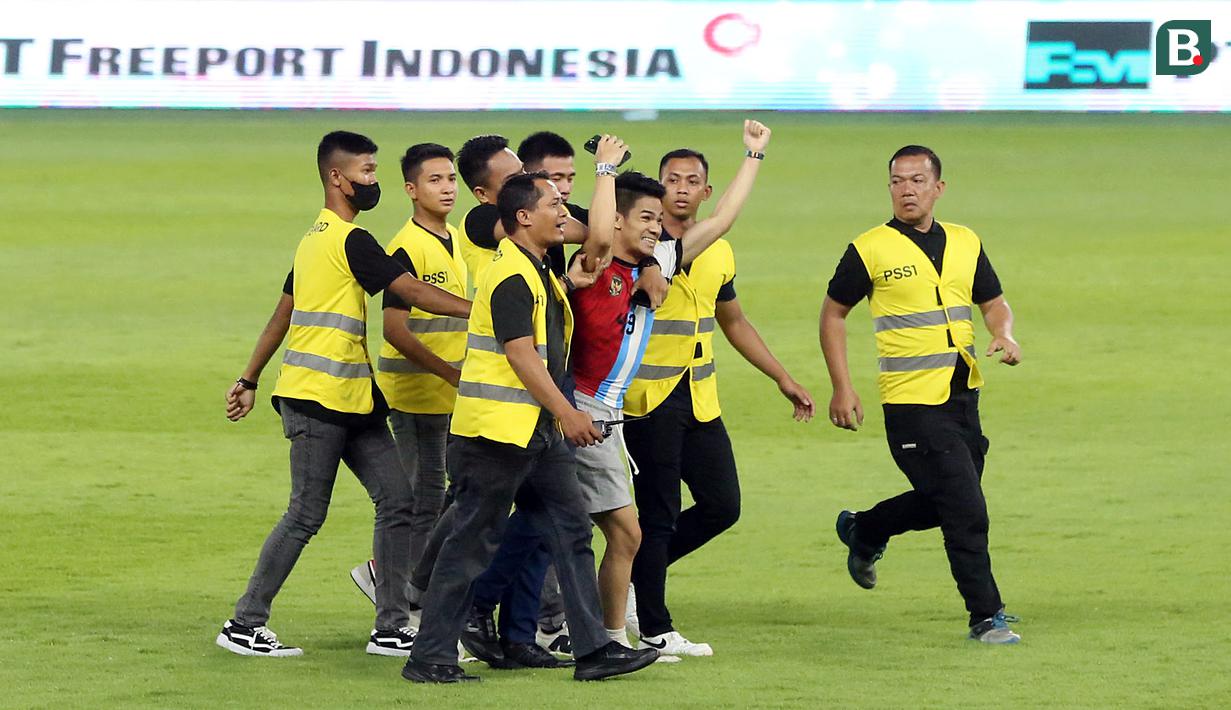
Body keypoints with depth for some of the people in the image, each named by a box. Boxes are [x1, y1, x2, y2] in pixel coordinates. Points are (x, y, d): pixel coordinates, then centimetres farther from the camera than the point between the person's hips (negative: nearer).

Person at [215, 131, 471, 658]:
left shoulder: (317, 238, 16)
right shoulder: (350, 241, -14)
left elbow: (282, 315, 21)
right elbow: (413, 293, -18)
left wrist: (249, 381, 25)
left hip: (353, 404, 9)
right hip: (317, 401, -9)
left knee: (397, 501, 3)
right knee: (306, 516, -3)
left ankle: (390, 629, 5)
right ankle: (244, 625, 5)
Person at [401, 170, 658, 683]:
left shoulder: (538, 272, 14)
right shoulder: (511, 276, -16)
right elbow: (521, 355, -21)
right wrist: (567, 413, -21)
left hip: (538, 433, 10)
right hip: (495, 433, -10)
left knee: (571, 532, 6)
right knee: (471, 544, -4)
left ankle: (593, 649, 6)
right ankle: (429, 656, 2)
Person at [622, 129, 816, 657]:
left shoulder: (718, 252, 11)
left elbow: (733, 322, 23)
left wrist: (782, 378, 23)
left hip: (698, 397, 7)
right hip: (648, 397, -7)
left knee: (722, 505, 6)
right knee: (658, 512, -3)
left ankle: (635, 577, 22)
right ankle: (653, 630, 6)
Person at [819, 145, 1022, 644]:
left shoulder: (966, 244, 9)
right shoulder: (870, 250, -5)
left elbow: (994, 303, 18)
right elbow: (833, 313, 3)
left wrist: (1004, 335, -5)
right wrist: (841, 387, -3)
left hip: (963, 396, 6)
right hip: (912, 402, -6)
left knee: (939, 504, 16)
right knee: (967, 512, -10)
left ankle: (863, 532, 41)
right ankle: (985, 617, -1)